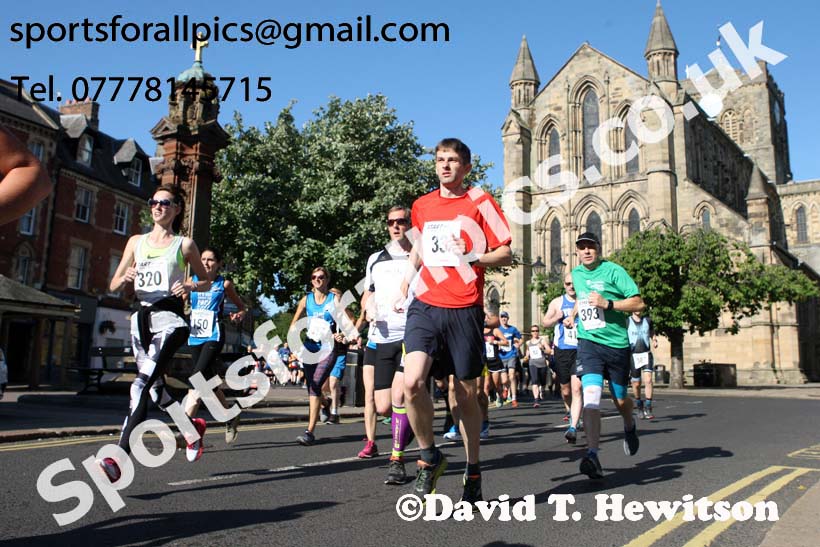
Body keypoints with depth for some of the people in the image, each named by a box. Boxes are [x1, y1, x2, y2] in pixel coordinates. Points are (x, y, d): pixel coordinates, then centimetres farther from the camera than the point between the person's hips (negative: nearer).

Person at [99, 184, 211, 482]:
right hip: (142, 318, 6)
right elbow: (114, 286, 15)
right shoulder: (136, 242, 16)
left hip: (170, 318, -6)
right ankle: (193, 426, 35)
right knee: (154, 387, 11)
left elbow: (207, 281, 12)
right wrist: (125, 278, -8)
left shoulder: (184, 244, 5)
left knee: (142, 384, -21)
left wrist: (190, 286, -10)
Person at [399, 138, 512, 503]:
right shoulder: (422, 206, 13)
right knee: (412, 382, -17)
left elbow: (505, 255, -1)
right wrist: (407, 278, 18)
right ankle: (429, 456, 8)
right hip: (425, 305, 3)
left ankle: (473, 470, 28)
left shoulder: (480, 202, 1)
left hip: (464, 309, -2)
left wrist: (471, 257, -19)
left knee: (465, 393, 7)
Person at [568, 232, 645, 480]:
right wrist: (573, 315, 17)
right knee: (591, 396, -19)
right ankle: (592, 455, -23)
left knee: (620, 399, 13)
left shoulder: (613, 271, -7)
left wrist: (607, 304, -21)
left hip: (617, 344, -2)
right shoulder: (576, 273, 10)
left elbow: (638, 303, -11)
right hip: (588, 342, 2)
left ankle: (630, 426, 49)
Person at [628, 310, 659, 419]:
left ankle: (648, 408, -15)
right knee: (636, 384, 5)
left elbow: (652, 333, 23)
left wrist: (654, 340, 2)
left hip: (646, 354, 1)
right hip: (633, 356, -1)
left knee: (648, 380, -17)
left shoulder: (647, 320, 8)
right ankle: (639, 404, 31)